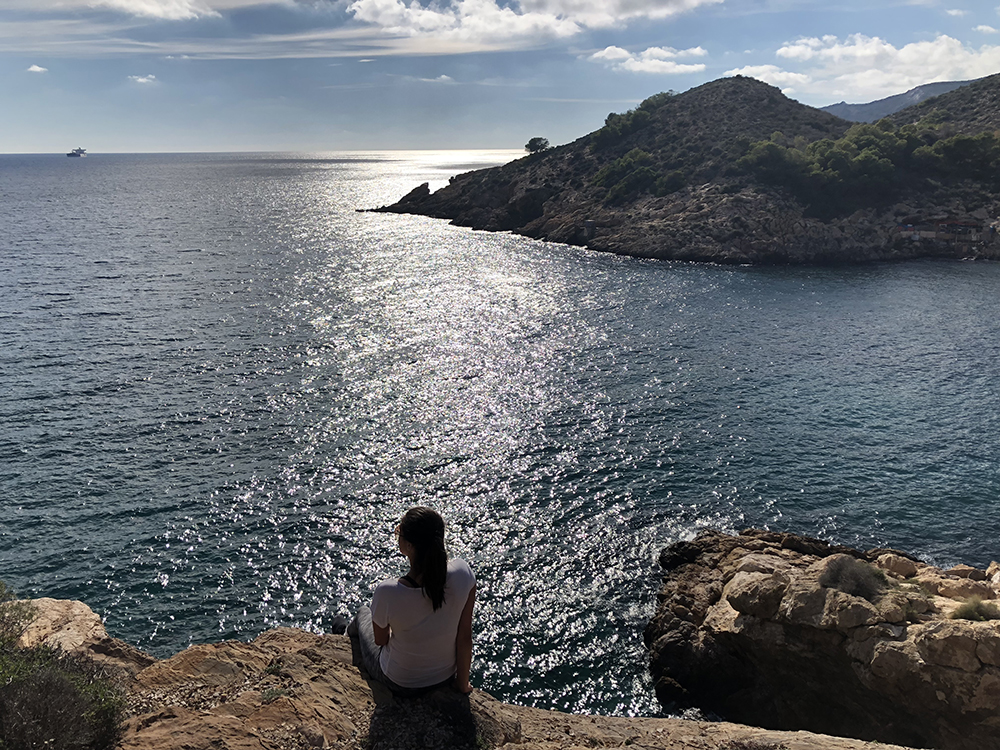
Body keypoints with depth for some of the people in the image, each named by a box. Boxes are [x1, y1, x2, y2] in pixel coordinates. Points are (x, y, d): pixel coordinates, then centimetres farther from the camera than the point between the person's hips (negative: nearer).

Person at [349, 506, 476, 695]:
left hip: (398, 684, -3)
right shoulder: (463, 572, -28)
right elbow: (465, 638, -15)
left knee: (363, 614, 27)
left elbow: (380, 640, -14)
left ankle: (348, 637, 60)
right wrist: (463, 684, 1)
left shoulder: (387, 592, -36)